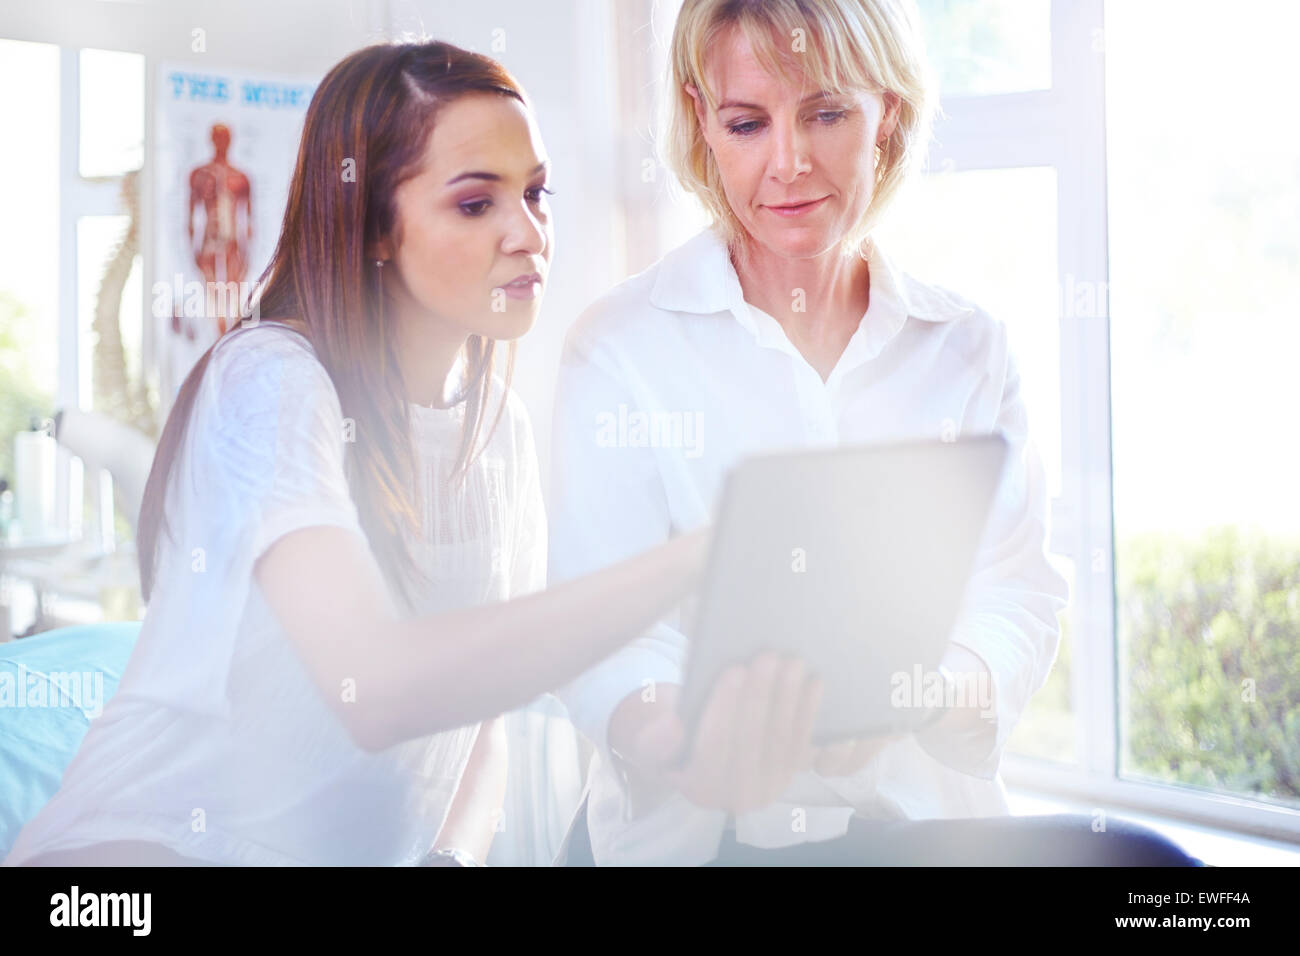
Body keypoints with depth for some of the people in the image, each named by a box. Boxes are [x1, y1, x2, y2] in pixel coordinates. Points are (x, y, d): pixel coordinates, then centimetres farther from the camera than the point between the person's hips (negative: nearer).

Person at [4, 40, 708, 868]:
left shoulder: (500, 424, 8)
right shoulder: (272, 378, -16)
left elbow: (485, 712, 10)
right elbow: (377, 687, -32)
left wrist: (454, 854, -11)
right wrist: (695, 560, -34)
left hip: (377, 848, 7)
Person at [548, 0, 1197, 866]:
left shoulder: (970, 350, 7)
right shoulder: (618, 348, 0)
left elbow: (1015, 600, -3)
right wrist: (675, 742, -34)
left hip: (929, 820, 3)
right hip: (694, 833, -3)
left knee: (1137, 855, -24)